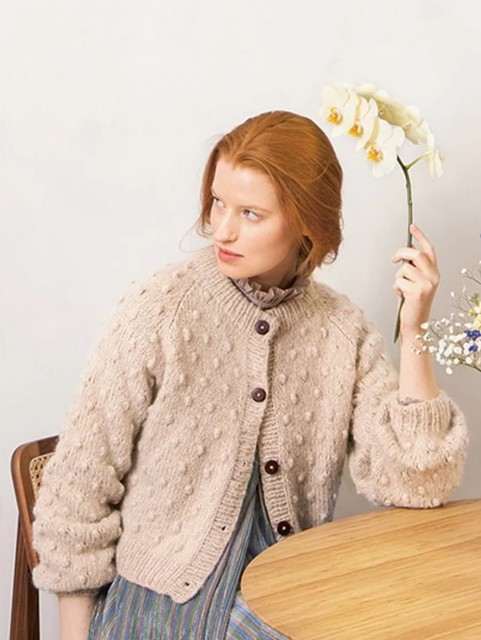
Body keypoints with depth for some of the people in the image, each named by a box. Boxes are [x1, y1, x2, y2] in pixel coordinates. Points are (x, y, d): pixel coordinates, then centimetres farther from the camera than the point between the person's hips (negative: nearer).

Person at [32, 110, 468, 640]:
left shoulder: (342, 332, 1)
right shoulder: (159, 311, -9)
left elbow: (412, 484, -4)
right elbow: (77, 493, -4)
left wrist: (412, 333, -11)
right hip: (162, 594, -4)